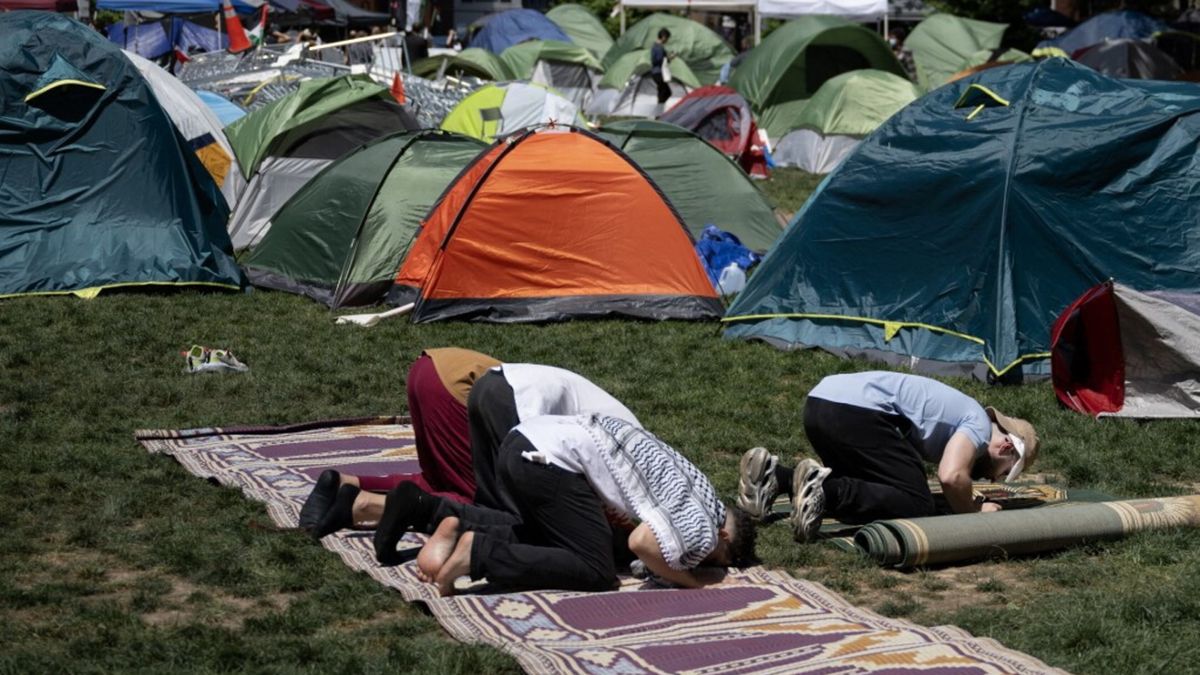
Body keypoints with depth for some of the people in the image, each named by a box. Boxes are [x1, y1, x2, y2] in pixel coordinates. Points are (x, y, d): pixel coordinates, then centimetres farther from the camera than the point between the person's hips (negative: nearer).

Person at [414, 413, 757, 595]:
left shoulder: (695, 492, 26)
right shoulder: (702, 529, -2)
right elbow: (642, 543, -20)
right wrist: (692, 580, -3)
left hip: (524, 439, 10)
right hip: (549, 458, -9)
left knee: (544, 532, 31)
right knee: (596, 572, -5)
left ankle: (461, 524, 8)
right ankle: (479, 553, -14)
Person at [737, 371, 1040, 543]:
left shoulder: (960, 412, 31)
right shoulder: (979, 424, 5)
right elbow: (951, 476, -13)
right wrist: (973, 513, 5)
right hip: (855, 412, -9)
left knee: (864, 485, 27)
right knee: (918, 507, -7)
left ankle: (775, 474, 8)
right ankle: (826, 490, -25)